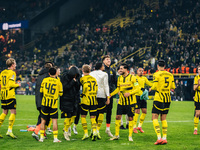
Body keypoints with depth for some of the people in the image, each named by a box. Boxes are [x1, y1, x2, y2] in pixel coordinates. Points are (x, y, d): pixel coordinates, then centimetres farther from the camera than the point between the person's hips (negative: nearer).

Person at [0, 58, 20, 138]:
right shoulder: (12, 73, -10)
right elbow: (11, 84, -19)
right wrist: (17, 85, -3)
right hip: (10, 95, -8)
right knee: (13, 112, -4)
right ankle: (9, 130, -12)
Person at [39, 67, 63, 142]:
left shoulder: (45, 80, 4)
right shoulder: (58, 82, 0)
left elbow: (41, 90, 11)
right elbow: (60, 93, 5)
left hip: (44, 102, 2)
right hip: (53, 104, -2)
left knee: (43, 120, 9)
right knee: (54, 121, -1)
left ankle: (41, 137, 8)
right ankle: (55, 138, -7)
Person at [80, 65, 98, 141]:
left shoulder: (82, 78, -4)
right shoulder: (94, 79, 13)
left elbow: (85, 86, -19)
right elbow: (96, 89, 10)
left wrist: (83, 94, -2)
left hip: (86, 100, -4)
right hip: (94, 100, 4)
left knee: (83, 116, 8)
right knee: (93, 118, 6)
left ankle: (86, 133, 0)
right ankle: (94, 131, -15)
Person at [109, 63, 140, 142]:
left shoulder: (132, 77, -7)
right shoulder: (119, 78, 9)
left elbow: (137, 88, -8)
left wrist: (129, 93, -20)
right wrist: (111, 94, 8)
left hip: (130, 101, -4)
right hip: (121, 101, 4)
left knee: (130, 118, -1)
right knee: (118, 117, -2)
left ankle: (130, 136, 8)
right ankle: (116, 135, 8)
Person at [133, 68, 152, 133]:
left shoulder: (144, 78, 16)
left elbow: (150, 84, 20)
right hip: (137, 96, -6)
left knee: (144, 111, 4)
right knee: (137, 112, -9)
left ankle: (139, 126, 18)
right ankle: (134, 127, 1)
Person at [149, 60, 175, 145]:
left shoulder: (156, 74, -9)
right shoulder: (170, 75, 7)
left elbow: (155, 87, -14)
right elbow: (173, 87, 7)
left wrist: (151, 88, 6)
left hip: (159, 99, -5)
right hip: (167, 99, 5)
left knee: (154, 118, -2)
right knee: (163, 119, 13)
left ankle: (159, 137, -15)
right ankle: (164, 138, 8)